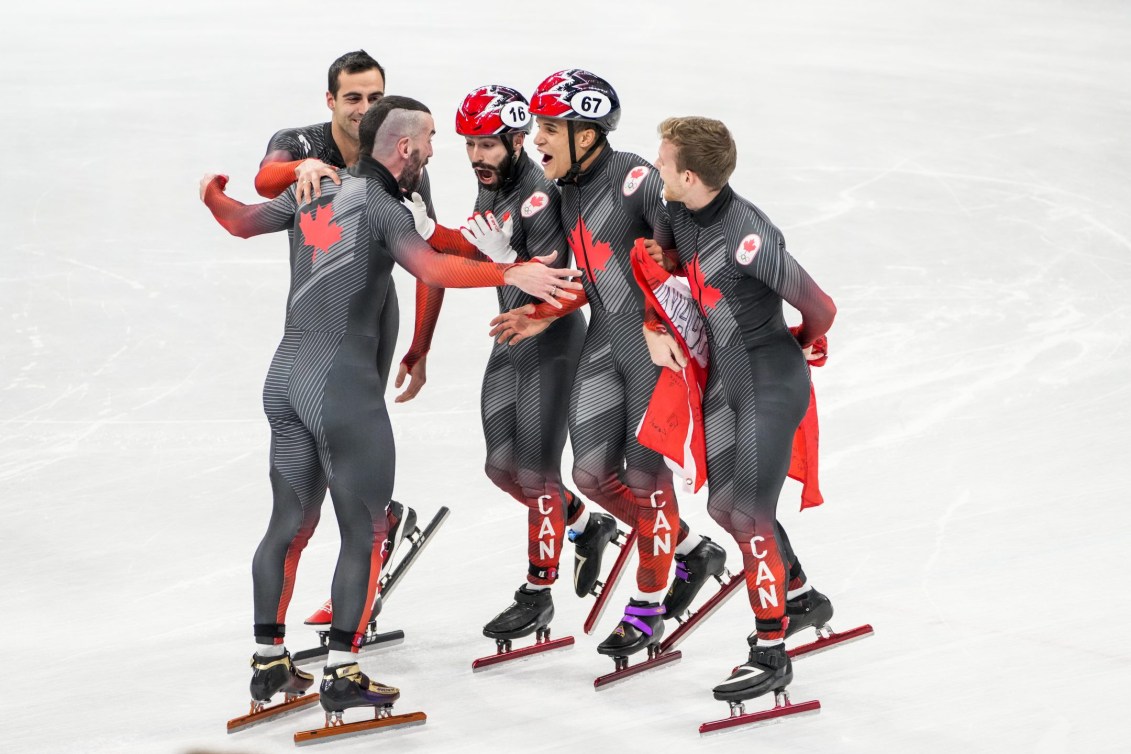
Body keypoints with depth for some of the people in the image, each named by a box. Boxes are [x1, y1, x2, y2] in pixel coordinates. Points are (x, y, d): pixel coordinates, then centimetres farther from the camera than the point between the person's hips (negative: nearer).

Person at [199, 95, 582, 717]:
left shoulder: (314, 191, 9)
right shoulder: (382, 206, -11)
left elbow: (244, 221, 22)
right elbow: (430, 269, -28)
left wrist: (213, 197, 43)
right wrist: (511, 274, -33)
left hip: (286, 375, 8)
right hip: (342, 384, -8)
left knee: (290, 522, 17)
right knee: (364, 530, 0)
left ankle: (269, 664, 22)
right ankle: (341, 677, -1)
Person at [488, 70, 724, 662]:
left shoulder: (633, 178, -19)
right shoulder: (568, 190, 8)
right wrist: (548, 315, 11)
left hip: (658, 340, -8)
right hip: (606, 339, 8)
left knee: (644, 474, 0)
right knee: (593, 473, 7)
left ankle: (648, 607, 16)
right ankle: (693, 552, 28)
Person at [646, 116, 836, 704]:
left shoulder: (746, 236, -28)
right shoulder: (681, 216, -3)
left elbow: (820, 309, -22)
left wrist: (798, 344, -1)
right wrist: (653, 331, -1)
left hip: (771, 380, -9)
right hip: (722, 376, 9)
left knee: (749, 513, -8)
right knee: (725, 506, 16)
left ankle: (771, 653, 2)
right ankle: (801, 599, 36)